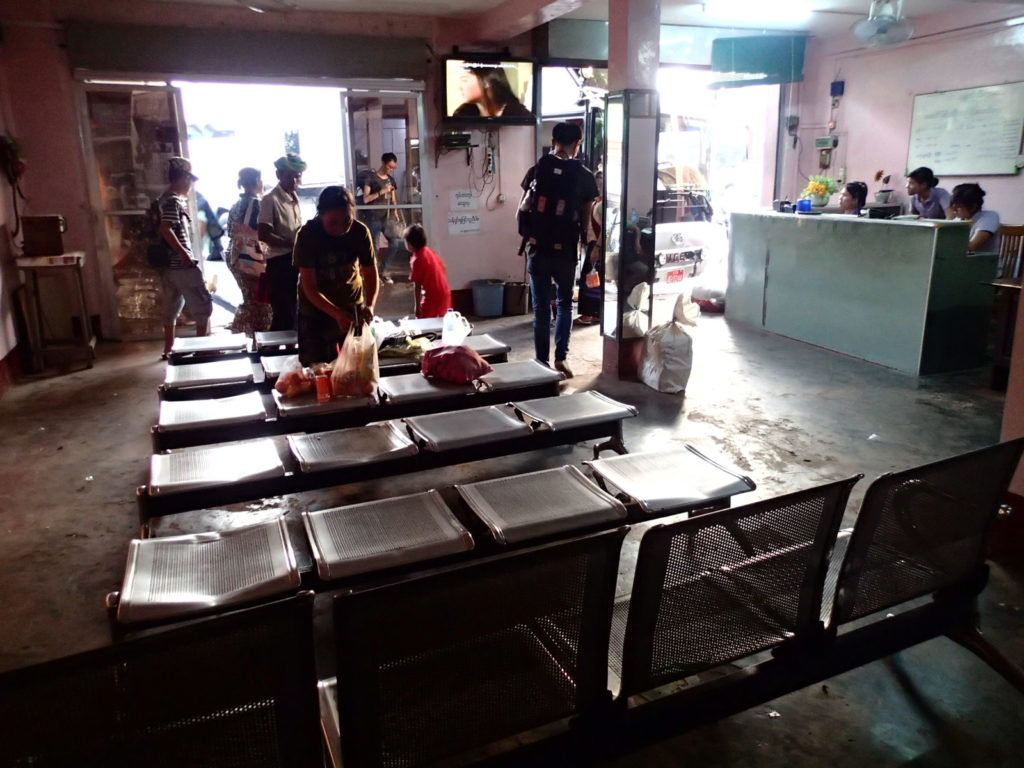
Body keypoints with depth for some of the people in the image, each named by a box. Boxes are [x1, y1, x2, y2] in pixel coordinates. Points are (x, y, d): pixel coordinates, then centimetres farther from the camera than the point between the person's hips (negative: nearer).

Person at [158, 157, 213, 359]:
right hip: (182, 264, -10)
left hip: (170, 264, 10)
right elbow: (165, 229, -24)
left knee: (172, 307, 14)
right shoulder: (174, 200, -14)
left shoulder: (166, 199, 16)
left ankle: (169, 349, 20)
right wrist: (184, 253, -23)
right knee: (203, 306, -1)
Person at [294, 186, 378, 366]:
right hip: (316, 313, -2)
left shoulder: (360, 231, -14)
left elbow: (370, 274, -7)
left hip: (353, 308, 2)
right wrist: (337, 314, -38)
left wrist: (370, 305, -27)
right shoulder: (307, 235, -20)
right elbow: (309, 288, -23)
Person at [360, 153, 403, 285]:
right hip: (374, 218, -5)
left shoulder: (391, 180, 13)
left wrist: (395, 214, 4)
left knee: (394, 243, -1)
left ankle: (383, 270, 15)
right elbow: (365, 199, -9)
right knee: (375, 247, -3)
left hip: (388, 218, 5)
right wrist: (381, 192, -17)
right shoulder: (371, 177, -4)